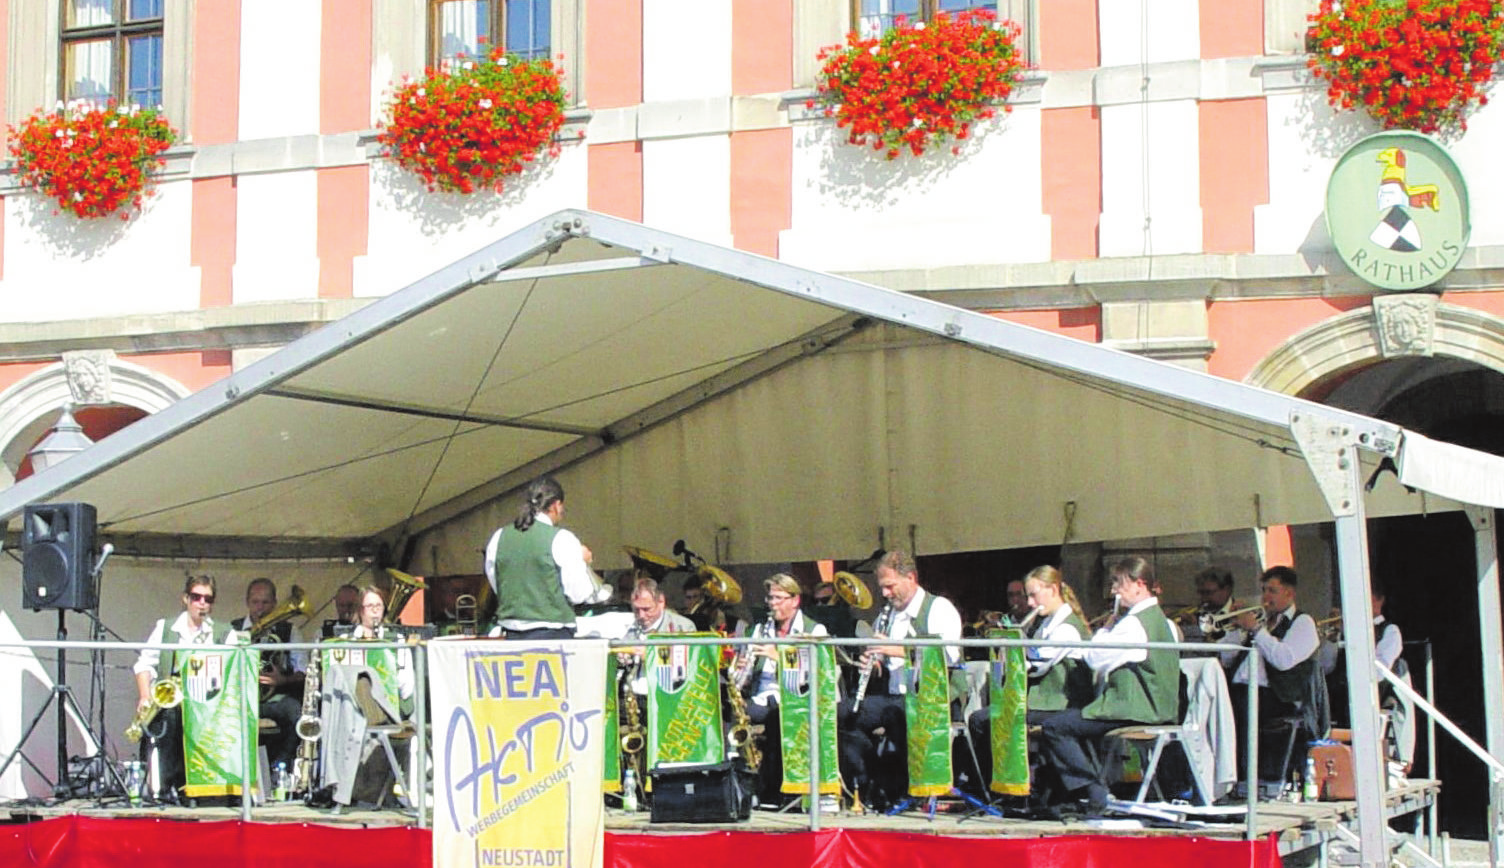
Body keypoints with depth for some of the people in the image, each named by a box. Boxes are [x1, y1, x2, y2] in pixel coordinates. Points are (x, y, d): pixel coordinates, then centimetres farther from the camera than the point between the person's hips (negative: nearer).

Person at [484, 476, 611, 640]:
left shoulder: (498, 538, 6)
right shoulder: (562, 540, -8)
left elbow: (497, 587, 15)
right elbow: (578, 594, -6)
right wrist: (583, 562, 11)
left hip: (512, 634, 5)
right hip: (553, 634, -5)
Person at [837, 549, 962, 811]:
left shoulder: (939, 608, -4)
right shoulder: (892, 613, 20)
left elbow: (949, 656, -18)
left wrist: (898, 649, -21)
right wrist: (876, 660, 3)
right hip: (894, 697, 8)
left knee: (894, 715, -37)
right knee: (844, 712, -10)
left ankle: (895, 787, -19)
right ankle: (867, 785, -10)